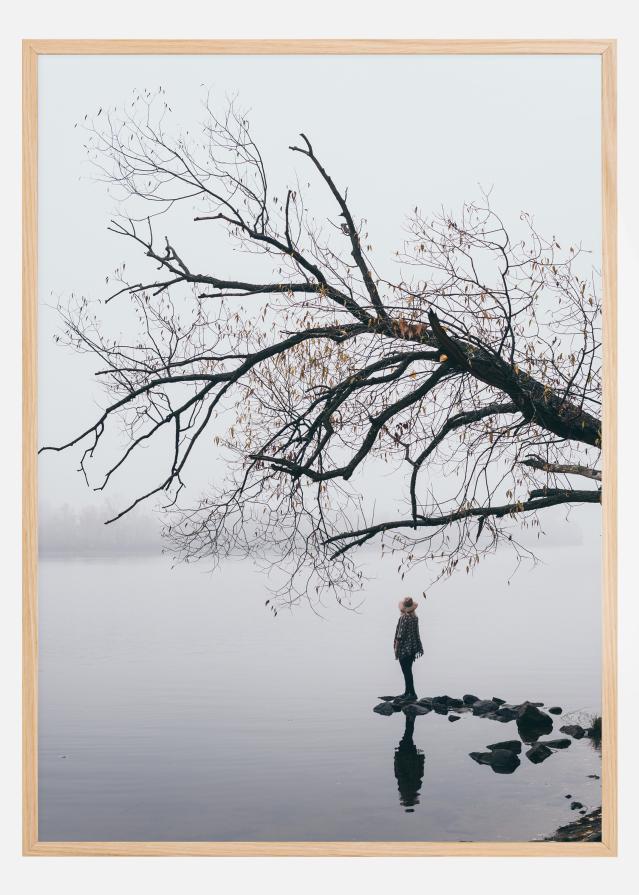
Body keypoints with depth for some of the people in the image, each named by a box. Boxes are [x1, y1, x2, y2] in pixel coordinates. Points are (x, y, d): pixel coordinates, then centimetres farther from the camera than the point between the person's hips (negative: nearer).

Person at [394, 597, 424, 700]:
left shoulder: (403, 618, -18)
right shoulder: (415, 618, 4)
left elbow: (400, 635, -18)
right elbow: (416, 634, 10)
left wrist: (396, 648, -10)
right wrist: (417, 647, 19)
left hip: (404, 649, -8)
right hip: (413, 648, 8)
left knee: (406, 671, -2)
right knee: (408, 671, 17)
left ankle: (412, 693, -3)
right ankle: (407, 692, 24)